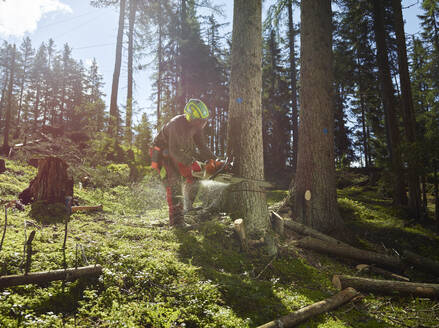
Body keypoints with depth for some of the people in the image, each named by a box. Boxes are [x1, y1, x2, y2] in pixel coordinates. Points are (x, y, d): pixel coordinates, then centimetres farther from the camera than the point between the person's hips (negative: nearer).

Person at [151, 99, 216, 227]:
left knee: (196, 173, 4)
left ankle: (189, 209, 19)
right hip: (163, 153, -8)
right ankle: (176, 219, -22)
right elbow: (174, 151, -36)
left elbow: (202, 146, -5)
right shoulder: (177, 124, -34)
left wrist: (214, 160, -17)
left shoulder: (196, 125, -11)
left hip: (179, 152, 8)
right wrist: (191, 163, -42)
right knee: (173, 180, -20)